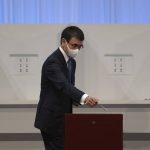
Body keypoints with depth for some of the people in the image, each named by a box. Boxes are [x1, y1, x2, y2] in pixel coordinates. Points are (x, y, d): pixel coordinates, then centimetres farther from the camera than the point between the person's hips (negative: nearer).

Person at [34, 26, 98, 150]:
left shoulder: (71, 62, 11)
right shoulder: (52, 62, -20)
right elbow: (63, 85, -36)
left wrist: (81, 100, 0)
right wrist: (84, 97, -51)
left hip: (63, 119, 9)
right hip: (52, 120, -9)